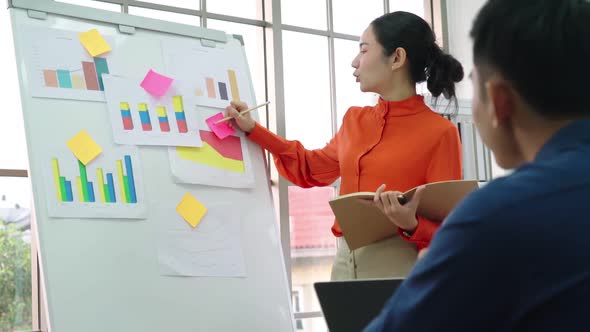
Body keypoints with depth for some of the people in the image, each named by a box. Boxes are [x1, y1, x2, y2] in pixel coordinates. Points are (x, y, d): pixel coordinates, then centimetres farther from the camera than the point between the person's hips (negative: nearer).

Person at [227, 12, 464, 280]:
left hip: (403, 267, -6)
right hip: (345, 262, 6)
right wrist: (253, 130, 23)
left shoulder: (440, 132, -6)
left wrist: (412, 225, -27)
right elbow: (312, 169, 28)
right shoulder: (355, 120, 14)